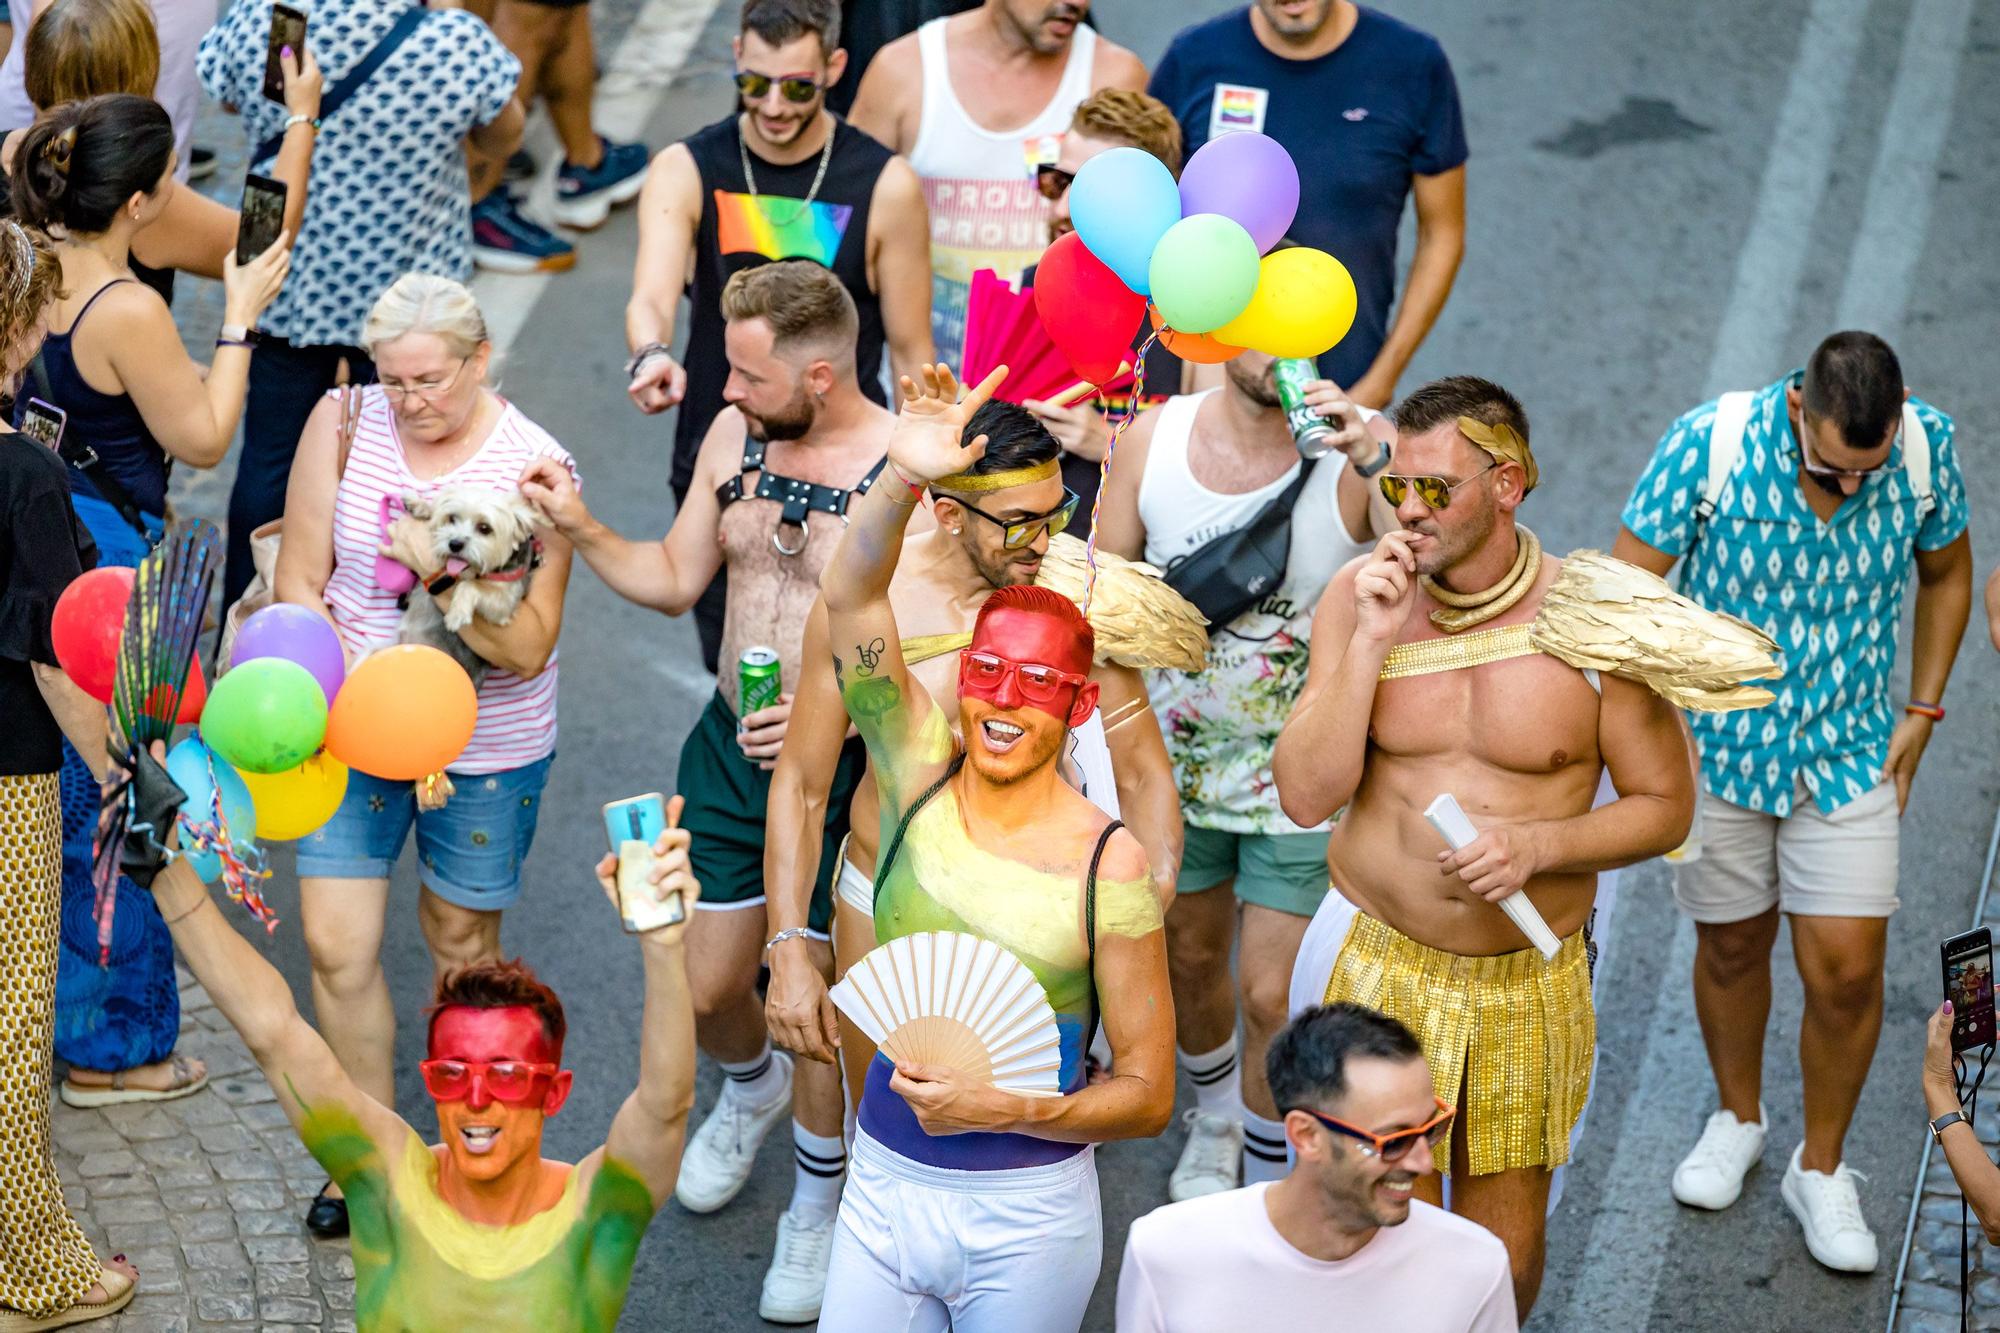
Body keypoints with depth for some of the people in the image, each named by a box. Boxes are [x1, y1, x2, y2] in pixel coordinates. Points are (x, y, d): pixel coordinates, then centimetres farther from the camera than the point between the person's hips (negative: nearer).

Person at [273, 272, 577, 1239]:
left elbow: (528, 650, -17)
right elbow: (300, 579, -4)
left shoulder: (535, 467, -14)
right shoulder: (344, 422, -8)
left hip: (486, 745, -2)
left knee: (461, 943, 13)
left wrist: (442, 571, -33)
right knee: (338, 947, -2)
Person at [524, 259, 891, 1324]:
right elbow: (675, 580, 9)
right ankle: (752, 1086, 50)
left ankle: (818, 1202, 31)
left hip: (843, 771, -5)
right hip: (730, 749, 5)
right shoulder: (734, 435, -2)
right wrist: (580, 529, -5)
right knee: (703, 991, 13)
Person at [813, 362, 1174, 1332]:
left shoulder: (1109, 864, -13)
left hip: (1027, 1218, -3)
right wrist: (902, 481, -33)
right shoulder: (924, 780, -4)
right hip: (884, 1187, 3)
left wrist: (1007, 1111, -21)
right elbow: (850, 597, -17)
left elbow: (1148, 1094, -8)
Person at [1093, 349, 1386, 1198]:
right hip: (1181, 757, 4)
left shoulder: (1353, 452, -21)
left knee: (1269, 994, -3)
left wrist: (1377, 465, -51)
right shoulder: (1155, 438, -10)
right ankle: (1215, 1120, 52)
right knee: (1191, 960, 22)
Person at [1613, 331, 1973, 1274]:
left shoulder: (1928, 445, -15)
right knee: (1733, 946, 16)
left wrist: (1921, 710, 3)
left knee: (1847, 971, -2)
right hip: (1719, 742, -1)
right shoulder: (1709, 444, -23)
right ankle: (1737, 1118, 43)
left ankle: (1821, 1169, 20)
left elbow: (1946, 574, 5)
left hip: (1850, 748, 1)